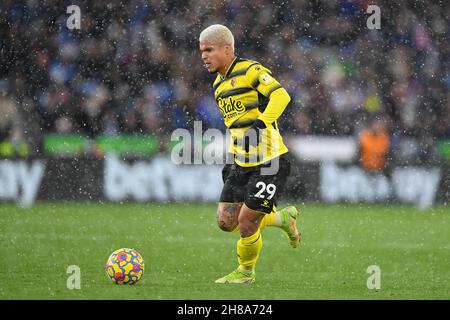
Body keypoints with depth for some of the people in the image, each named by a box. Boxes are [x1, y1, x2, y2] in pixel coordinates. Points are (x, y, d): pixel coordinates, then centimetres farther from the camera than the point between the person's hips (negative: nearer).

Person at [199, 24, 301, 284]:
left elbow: (281, 96, -27)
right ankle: (282, 218, 24)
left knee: (246, 222, -7)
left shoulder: (251, 70, -12)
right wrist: (232, 159, 22)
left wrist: (261, 124, -39)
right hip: (242, 164, 8)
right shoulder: (219, 84, 15)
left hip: (270, 162, -8)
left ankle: (246, 272, 19)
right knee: (226, 222, 2)